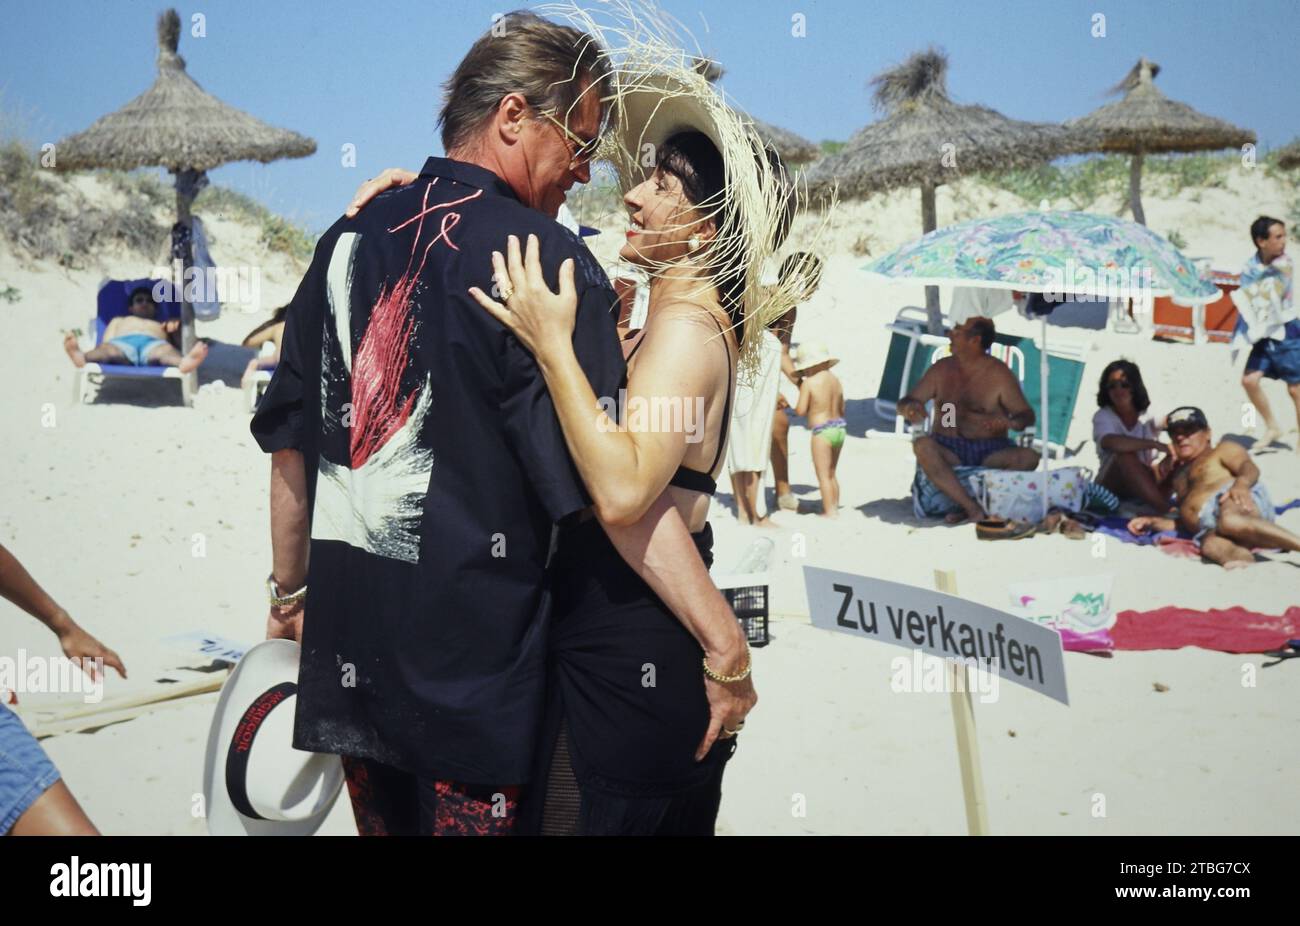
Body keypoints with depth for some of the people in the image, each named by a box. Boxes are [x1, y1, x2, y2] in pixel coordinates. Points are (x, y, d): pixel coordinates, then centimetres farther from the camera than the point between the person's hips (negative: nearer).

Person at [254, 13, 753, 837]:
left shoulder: (352, 237, 7)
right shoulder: (544, 257, -13)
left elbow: (290, 442, 12)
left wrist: (291, 590, 23)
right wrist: (726, 645, -17)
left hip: (347, 637, 6)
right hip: (471, 656, -6)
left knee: (383, 818, 19)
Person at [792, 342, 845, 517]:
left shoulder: (808, 383, -12)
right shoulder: (835, 380, 7)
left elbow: (801, 411, -12)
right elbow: (841, 408, 12)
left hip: (822, 431, -7)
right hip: (839, 427, 7)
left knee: (823, 475, 0)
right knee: (831, 473, 19)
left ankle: (829, 511, -1)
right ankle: (835, 507, 22)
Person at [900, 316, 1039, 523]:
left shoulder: (999, 374, 0)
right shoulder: (941, 370, 7)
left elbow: (1027, 415, -1)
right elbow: (904, 403, 9)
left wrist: (1009, 423, -25)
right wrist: (909, 408, -16)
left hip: (990, 454, -1)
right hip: (949, 452, 1)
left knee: (1028, 458, -28)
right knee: (922, 445, -31)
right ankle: (973, 508, -36)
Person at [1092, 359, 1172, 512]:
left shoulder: (1149, 415, 0)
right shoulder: (1103, 416, -9)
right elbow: (1112, 443, -33)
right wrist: (1155, 444, -33)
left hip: (1147, 482, 3)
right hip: (1113, 486, -3)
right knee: (1125, 455, -34)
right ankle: (1165, 511, -41)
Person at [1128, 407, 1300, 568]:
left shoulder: (1223, 449, 25)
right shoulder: (1178, 476, 41)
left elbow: (1250, 468, 4)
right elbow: (1188, 520, 37)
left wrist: (1241, 484, -20)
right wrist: (1153, 522, 22)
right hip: (1210, 528, 3)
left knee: (1229, 521, -44)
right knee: (1210, 543, -39)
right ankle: (1240, 556, -71)